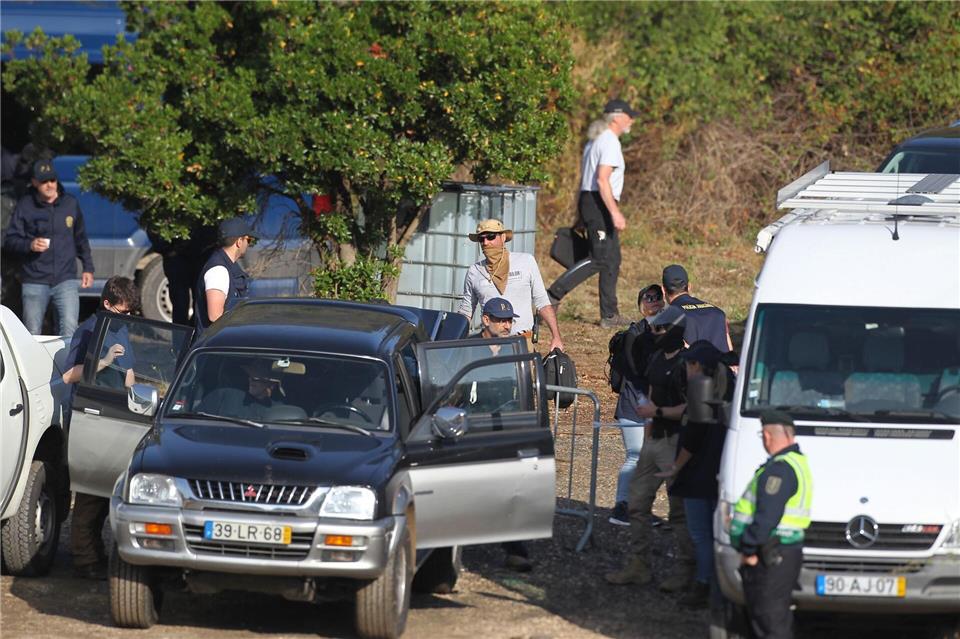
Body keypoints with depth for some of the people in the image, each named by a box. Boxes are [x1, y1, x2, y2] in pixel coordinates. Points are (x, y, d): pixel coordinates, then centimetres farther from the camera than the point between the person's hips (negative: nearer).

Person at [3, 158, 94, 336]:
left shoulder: (71, 204, 7)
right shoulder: (25, 206, 0)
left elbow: (81, 239, 19)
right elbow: (9, 241, 1)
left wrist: (88, 268, 17)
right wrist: (29, 245, -18)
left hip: (65, 280, 1)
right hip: (34, 280, -1)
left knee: (69, 329, -13)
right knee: (32, 334, 6)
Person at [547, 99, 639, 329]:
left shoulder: (595, 141, 19)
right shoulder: (610, 143, -13)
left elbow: (584, 179, 21)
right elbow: (602, 179, -23)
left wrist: (580, 212, 23)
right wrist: (615, 213, -26)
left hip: (588, 201, 11)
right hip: (600, 205, -11)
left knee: (611, 261, 11)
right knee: (599, 260, -14)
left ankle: (610, 316, 12)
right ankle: (553, 295, -16)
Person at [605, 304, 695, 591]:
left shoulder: (686, 364, -16)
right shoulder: (657, 359, 14)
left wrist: (657, 412, -16)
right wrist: (647, 436, 17)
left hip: (676, 442, -10)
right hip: (655, 440, 10)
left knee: (679, 509, -3)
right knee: (638, 503, 12)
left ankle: (684, 568, 4)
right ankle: (639, 565, 19)